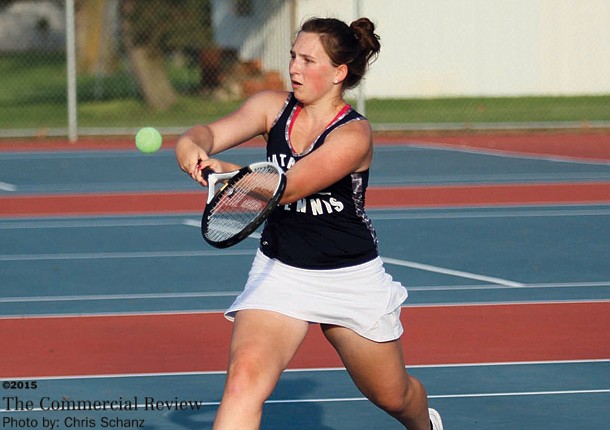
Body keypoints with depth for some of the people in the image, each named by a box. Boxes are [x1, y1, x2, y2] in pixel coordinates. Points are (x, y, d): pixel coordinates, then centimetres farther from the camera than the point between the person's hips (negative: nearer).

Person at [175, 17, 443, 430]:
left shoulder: (354, 134, -20)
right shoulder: (273, 107, -4)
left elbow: (288, 188, -33)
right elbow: (213, 132, -18)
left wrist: (223, 170, -50)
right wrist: (193, 144, -43)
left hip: (350, 279, -2)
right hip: (279, 271, 2)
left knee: (393, 395, 19)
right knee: (245, 377, -25)